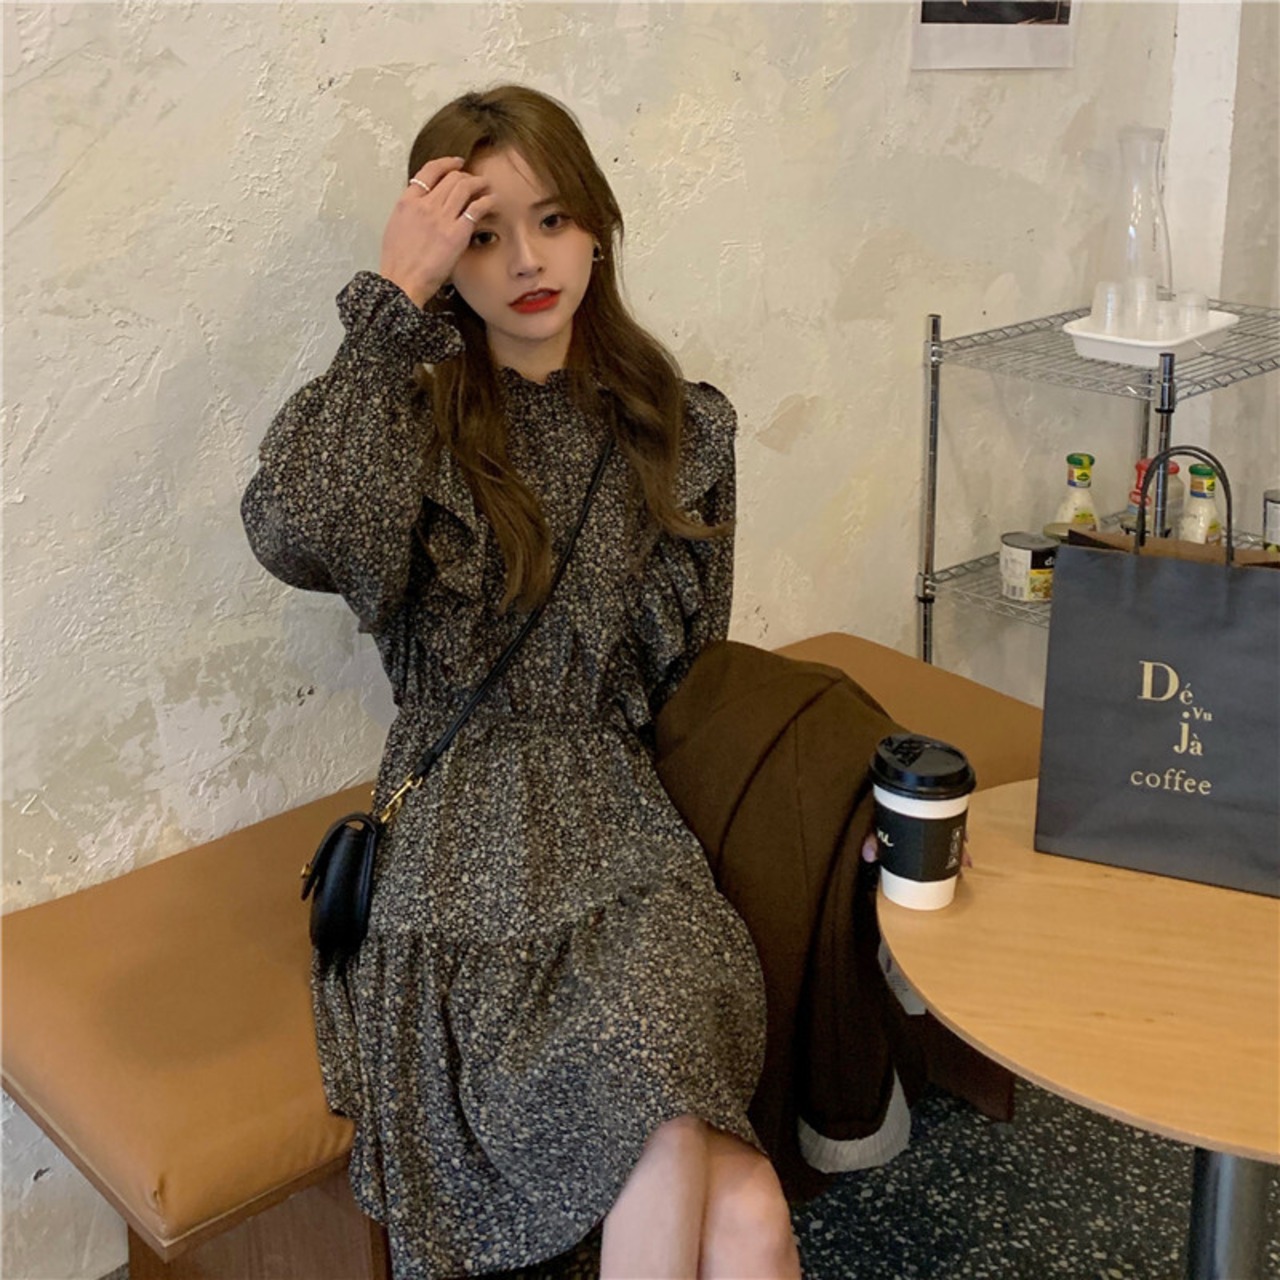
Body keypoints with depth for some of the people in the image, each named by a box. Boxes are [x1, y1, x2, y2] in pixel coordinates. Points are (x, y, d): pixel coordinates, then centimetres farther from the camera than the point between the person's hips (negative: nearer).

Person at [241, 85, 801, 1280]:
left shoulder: (681, 426, 10)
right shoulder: (408, 413, 1)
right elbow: (296, 535, -23)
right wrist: (390, 301, -16)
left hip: (614, 819, 3)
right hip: (461, 835, -3)